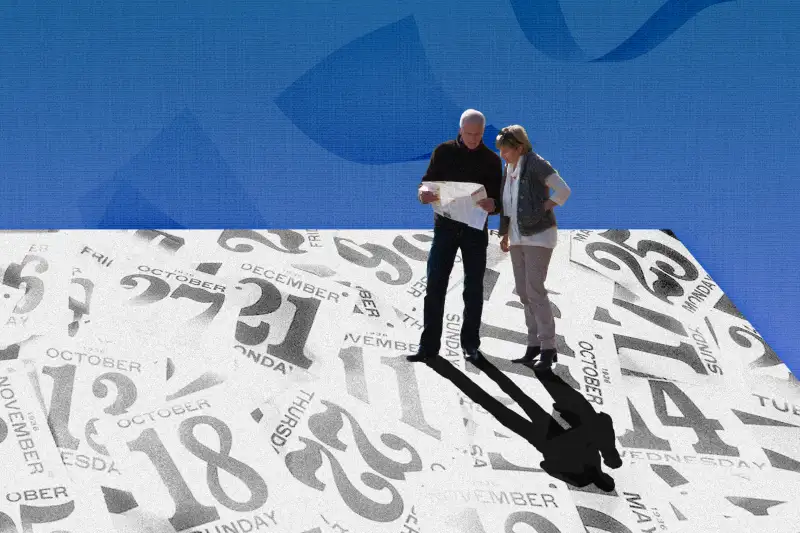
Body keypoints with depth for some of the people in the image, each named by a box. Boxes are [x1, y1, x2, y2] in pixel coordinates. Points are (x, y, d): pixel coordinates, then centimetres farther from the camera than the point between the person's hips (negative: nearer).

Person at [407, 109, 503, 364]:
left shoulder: (491, 159, 0)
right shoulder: (444, 152, 1)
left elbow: (499, 198, -1)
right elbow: (427, 181, 1)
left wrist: (492, 205, -26)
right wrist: (424, 192, -23)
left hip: (475, 230, 0)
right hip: (445, 226, 0)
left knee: (474, 288, 6)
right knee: (435, 286, -2)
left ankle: (470, 344, 17)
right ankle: (429, 345, 2)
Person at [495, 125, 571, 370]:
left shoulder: (536, 164, -14)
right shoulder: (510, 168, 10)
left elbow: (564, 191, -20)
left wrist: (543, 210, -15)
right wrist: (505, 234, 14)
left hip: (538, 235, -8)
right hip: (518, 237, 8)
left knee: (534, 290, -12)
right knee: (523, 291, 7)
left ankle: (548, 348, -7)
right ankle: (534, 346, 13)